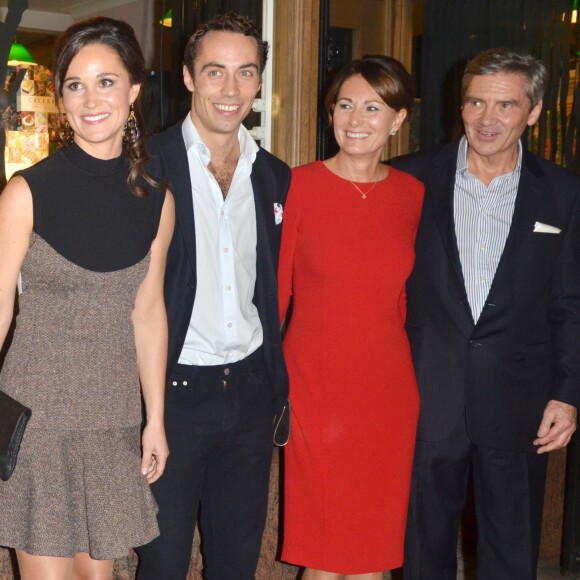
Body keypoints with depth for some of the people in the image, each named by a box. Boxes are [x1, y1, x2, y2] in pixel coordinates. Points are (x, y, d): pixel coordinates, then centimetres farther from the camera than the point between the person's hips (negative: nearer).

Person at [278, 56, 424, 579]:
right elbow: (274, 290, -3)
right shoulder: (298, 186, -6)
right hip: (317, 388, -3)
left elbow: (408, 296, 12)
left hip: (391, 389, 3)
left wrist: (413, 375, 10)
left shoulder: (412, 194, 4)